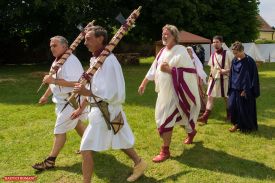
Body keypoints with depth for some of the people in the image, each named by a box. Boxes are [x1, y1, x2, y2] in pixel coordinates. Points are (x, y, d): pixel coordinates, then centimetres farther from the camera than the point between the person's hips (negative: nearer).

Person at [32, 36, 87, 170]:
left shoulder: (71, 61, -22)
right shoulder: (57, 62, 9)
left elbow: (76, 83, -32)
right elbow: (55, 81, 20)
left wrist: (53, 80, -31)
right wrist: (46, 96, 22)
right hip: (62, 100, 10)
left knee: (60, 129, -4)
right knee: (76, 123, 22)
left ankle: (50, 161, 6)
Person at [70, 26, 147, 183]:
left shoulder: (108, 61, -22)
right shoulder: (96, 59, 8)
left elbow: (111, 94, -25)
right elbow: (93, 88, 14)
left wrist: (86, 92, -25)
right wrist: (81, 108, 16)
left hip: (106, 111, -9)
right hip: (101, 110, 9)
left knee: (86, 149, -2)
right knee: (120, 141, 23)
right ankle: (139, 164, 42)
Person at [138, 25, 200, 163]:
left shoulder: (181, 51, -14)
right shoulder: (163, 51, 9)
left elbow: (190, 71, -19)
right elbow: (153, 69, 15)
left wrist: (170, 70, -25)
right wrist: (144, 83, 15)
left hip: (175, 92, -8)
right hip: (164, 91, 8)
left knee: (165, 119, -9)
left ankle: (165, 150, 5)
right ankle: (191, 132, 46)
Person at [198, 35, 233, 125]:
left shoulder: (227, 53, -11)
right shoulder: (213, 55, 6)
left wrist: (225, 71, -25)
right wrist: (210, 76, 8)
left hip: (225, 79, -4)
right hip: (214, 79, 4)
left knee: (226, 98, 11)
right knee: (210, 97, -2)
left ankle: (229, 115, 31)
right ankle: (205, 117, -2)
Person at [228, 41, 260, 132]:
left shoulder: (250, 61, -14)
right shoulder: (234, 61, 4)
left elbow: (252, 77, -12)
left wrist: (245, 90, -14)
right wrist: (230, 88, 7)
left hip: (245, 89, -5)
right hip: (235, 88, 5)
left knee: (245, 108, 3)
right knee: (233, 106, 3)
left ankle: (247, 126, 21)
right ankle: (237, 124, 21)